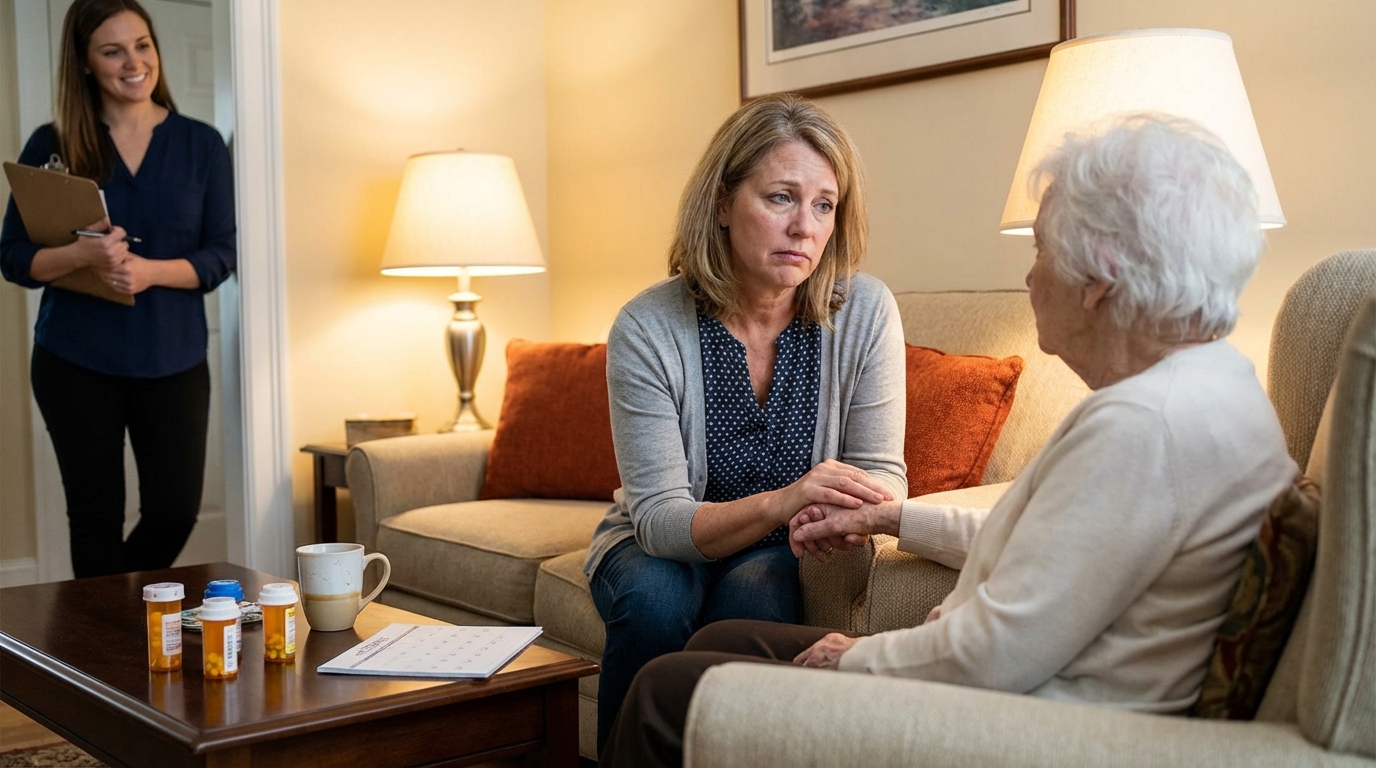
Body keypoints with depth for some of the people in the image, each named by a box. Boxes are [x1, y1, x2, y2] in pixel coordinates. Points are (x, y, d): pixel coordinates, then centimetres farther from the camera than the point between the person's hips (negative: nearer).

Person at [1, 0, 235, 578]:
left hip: (173, 358, 1)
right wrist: (83, 255, -20)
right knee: (96, 516, 7)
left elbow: (220, 255, 0)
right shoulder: (52, 146, 1)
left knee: (175, 512, 3)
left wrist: (150, 271, -19)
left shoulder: (201, 145, 3)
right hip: (75, 360, -1)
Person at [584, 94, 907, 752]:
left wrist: (841, 510, -37)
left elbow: (883, 473, -11)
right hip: (661, 545, 0)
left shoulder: (865, 312, -15)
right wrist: (779, 504, -42)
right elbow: (659, 517, -22)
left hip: (785, 551, 1)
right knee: (653, 600, -31)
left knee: (753, 598, -31)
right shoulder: (647, 329, -20)